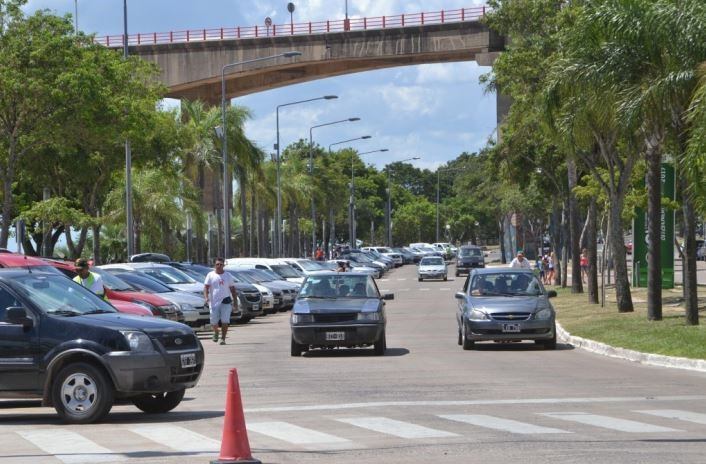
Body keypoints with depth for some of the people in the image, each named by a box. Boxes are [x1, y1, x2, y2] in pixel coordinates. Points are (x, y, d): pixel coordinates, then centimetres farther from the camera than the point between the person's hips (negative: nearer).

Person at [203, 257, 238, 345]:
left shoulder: (228, 275, 9)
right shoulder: (210, 275, 5)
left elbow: (232, 289, 13)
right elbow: (206, 287, -1)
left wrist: (235, 300, 7)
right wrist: (206, 297, -17)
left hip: (226, 301, 0)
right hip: (214, 301, 0)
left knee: (225, 321, -10)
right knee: (214, 321, 1)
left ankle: (223, 338, -4)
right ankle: (216, 332, 32)